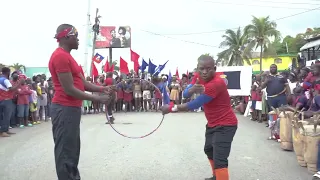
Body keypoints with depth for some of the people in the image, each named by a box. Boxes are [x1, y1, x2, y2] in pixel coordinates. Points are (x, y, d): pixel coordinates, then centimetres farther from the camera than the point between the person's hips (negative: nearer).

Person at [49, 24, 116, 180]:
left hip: (71, 108, 11)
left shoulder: (67, 56, 18)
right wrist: (97, 99, -15)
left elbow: (82, 83, 15)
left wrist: (103, 89, 2)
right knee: (66, 151, -1)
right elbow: (69, 90, -20)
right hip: (65, 109, -11)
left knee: (72, 150, 17)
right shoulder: (60, 56, -16)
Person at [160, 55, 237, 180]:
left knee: (220, 160, -18)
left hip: (225, 125, -10)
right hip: (212, 123, 10)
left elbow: (194, 105, -29)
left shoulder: (216, 83, -31)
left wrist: (171, 108, -21)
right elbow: (185, 94, -9)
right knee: (209, 150, 27)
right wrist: (192, 89, -33)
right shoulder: (199, 78, -3)